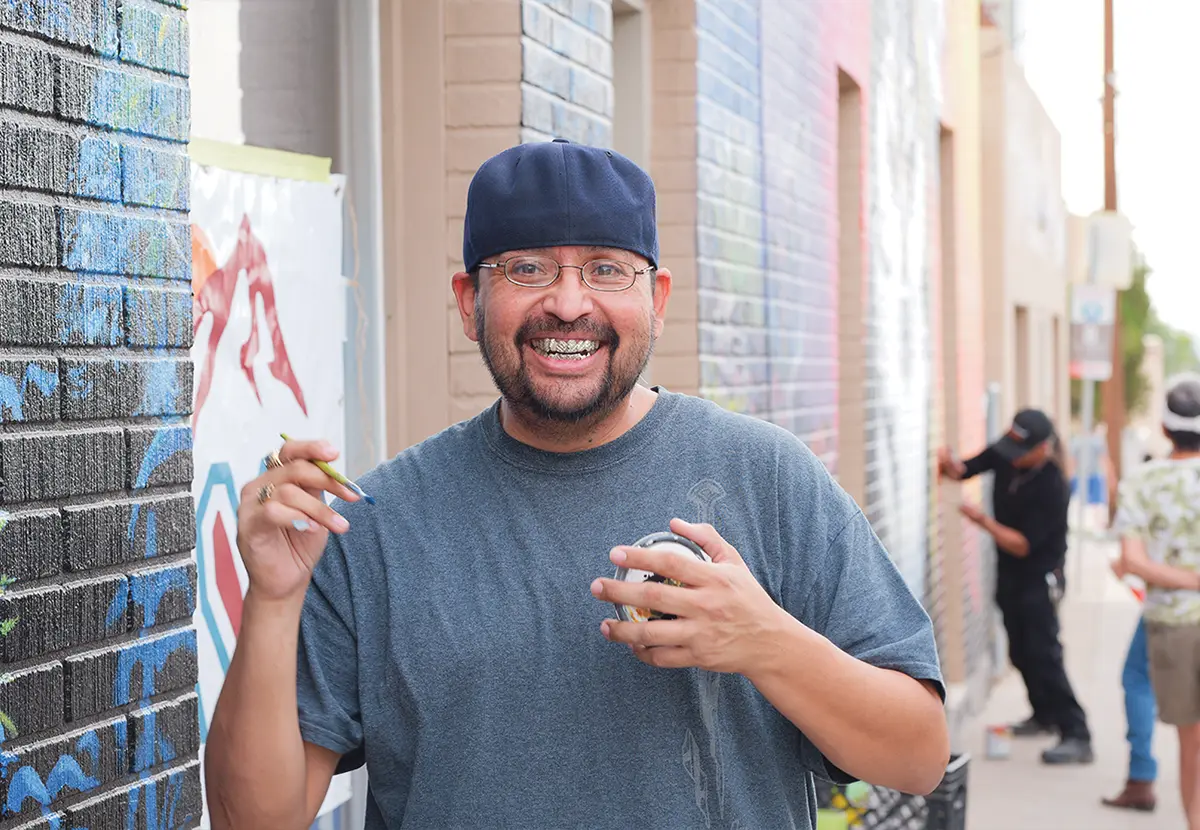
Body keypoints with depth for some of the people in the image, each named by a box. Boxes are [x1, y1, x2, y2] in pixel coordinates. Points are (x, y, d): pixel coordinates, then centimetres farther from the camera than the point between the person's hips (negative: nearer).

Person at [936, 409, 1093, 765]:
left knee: (1043, 654, -14)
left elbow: (1021, 544, -25)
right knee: (1021, 651, 17)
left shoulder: (1052, 487, -28)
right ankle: (1046, 714, 36)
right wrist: (950, 464, -22)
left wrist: (982, 520, -27)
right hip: (1009, 573, 8)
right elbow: (964, 470, 0)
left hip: (1040, 577, -8)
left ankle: (1077, 737, -14)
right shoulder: (1006, 455, -8)